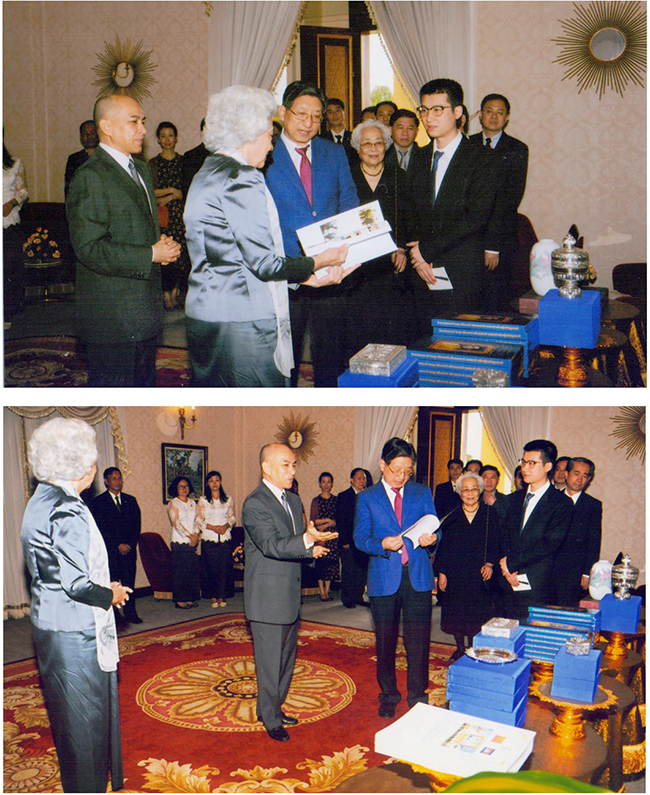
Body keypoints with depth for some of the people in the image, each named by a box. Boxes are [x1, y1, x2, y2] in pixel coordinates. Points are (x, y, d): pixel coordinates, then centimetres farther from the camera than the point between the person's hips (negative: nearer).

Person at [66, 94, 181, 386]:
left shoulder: (141, 169, 17)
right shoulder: (90, 178, -14)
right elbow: (89, 249, -21)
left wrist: (162, 244, 4)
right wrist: (151, 255, -19)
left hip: (144, 312, 9)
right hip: (111, 316, -9)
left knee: (145, 382, 16)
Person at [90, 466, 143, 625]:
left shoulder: (130, 500, 14)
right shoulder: (98, 502, 0)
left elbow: (137, 525, 11)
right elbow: (101, 529, -6)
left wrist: (131, 544, -3)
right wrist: (118, 545, -11)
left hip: (129, 549, 3)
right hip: (109, 551, -3)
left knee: (129, 581, 3)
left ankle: (130, 613, 10)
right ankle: (113, 616, 3)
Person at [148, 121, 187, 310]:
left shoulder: (183, 161, 9)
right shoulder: (153, 163, 7)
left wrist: (169, 197, -7)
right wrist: (172, 190, -7)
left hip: (180, 213, 1)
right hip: (161, 215, -1)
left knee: (181, 252, -4)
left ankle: (174, 294, 5)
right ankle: (165, 295, -2)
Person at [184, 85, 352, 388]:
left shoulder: (207, 173, 16)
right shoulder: (240, 179, -15)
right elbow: (265, 264, -16)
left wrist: (307, 275, 16)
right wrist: (321, 261, 0)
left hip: (203, 316, 10)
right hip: (242, 324, -10)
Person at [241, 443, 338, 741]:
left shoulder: (293, 500, 12)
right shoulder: (254, 504, -17)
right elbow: (271, 545, -27)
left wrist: (313, 548, -4)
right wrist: (308, 540, -41)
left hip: (291, 596, 8)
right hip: (268, 598, -8)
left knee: (286, 658, 18)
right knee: (270, 660, 2)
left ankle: (272, 707, 34)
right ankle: (270, 719, 16)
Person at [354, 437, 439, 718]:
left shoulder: (422, 493, 9)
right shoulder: (366, 498, 4)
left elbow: (434, 528, 9)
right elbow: (360, 538, -2)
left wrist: (431, 538, -15)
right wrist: (382, 545, -21)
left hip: (418, 577, 1)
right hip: (384, 578, 0)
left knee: (418, 639, 0)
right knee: (385, 641, 9)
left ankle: (418, 696, 16)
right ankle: (389, 695, 26)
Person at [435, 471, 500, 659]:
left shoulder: (490, 514, 0)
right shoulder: (452, 517, 4)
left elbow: (495, 543, 1)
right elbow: (443, 545, 5)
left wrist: (490, 564, -12)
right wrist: (441, 572, 0)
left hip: (479, 574, -1)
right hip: (455, 574, 1)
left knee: (476, 615, 3)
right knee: (456, 614, 8)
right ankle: (460, 649, 25)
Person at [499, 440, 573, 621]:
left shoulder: (562, 502, -5)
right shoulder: (514, 499, 15)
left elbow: (549, 544, -13)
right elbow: (505, 536, 13)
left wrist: (512, 563, -11)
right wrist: (507, 569, -4)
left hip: (536, 586, -5)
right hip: (510, 584, 5)